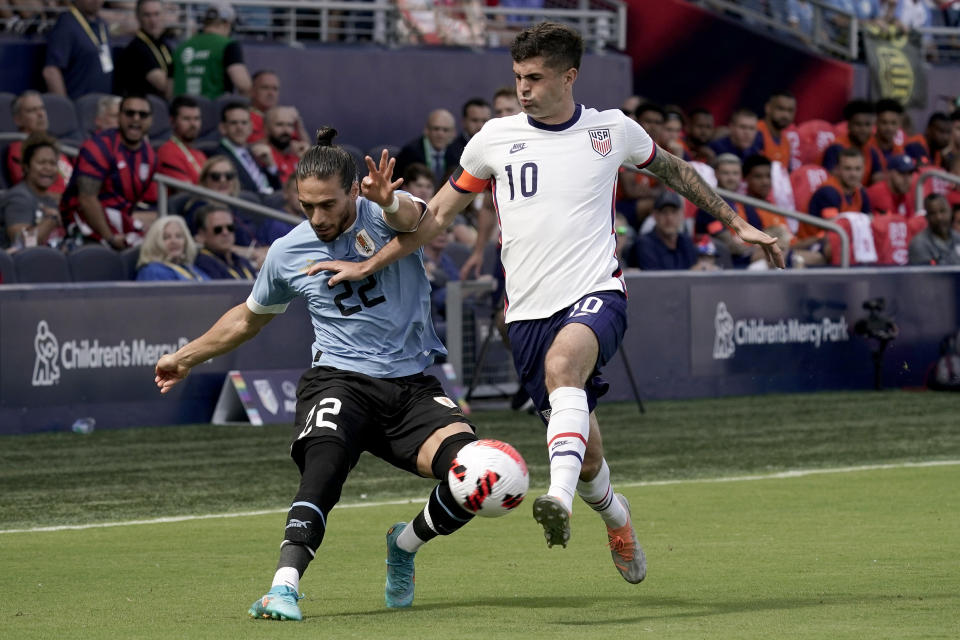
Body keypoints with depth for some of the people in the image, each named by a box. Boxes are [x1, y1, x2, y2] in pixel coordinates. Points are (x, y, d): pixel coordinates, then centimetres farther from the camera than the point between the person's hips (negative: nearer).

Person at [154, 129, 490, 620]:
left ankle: (405, 545, 8)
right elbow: (249, 317, 23)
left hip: (413, 386, 0)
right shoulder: (288, 253, 3)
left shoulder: (384, 216, -5)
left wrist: (390, 202, -57)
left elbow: (411, 218, -33)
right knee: (322, 470, -31)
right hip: (339, 381, 0)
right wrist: (187, 358, 29)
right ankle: (284, 588, -41)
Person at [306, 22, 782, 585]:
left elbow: (674, 170, 23)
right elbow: (438, 215, 15)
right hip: (530, 310, 2)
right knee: (585, 456, 1)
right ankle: (617, 520, 33)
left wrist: (737, 224, 25)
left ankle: (561, 500, -52)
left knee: (562, 363, -37)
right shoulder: (496, 138, 5)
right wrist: (367, 267, 12)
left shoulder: (612, 130, 4)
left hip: (596, 293, -2)